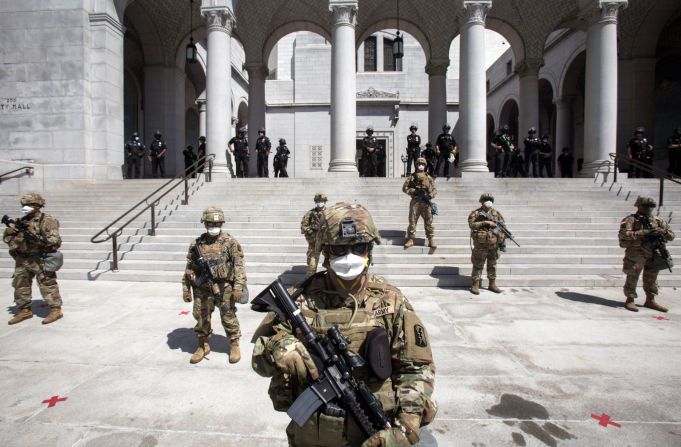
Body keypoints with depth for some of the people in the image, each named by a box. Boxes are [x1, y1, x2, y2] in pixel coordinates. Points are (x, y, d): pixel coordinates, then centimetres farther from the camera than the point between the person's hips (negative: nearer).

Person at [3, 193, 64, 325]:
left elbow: (56, 241, -15)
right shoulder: (22, 221, 12)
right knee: (20, 286, 13)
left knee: (47, 285, -4)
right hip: (22, 260, 7)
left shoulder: (47, 221, -8)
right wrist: (8, 231, -4)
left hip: (41, 260, -7)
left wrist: (38, 238, -25)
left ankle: (56, 310, 3)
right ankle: (25, 310, 25)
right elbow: (7, 239, 18)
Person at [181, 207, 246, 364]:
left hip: (224, 288, -3)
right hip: (202, 288, 3)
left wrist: (238, 287, -14)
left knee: (228, 317, 4)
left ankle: (234, 345, 22)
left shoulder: (230, 242, -4)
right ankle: (203, 346, 30)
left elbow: (239, 265, -7)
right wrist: (186, 289, 10)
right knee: (201, 318, 10)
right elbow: (189, 268, 11)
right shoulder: (196, 244, 6)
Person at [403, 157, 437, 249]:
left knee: (428, 222, 0)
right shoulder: (412, 177, 10)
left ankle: (431, 240, 6)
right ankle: (410, 239, 6)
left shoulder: (428, 177, 12)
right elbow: (404, 188, 4)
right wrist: (415, 191, -10)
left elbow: (434, 190, 9)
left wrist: (430, 196, -11)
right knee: (412, 221, -1)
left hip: (426, 202, 1)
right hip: (415, 202, -1)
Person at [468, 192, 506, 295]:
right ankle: (475, 285, 7)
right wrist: (485, 222, -20)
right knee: (478, 264, 0)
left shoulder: (496, 213, 10)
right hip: (481, 244, -5)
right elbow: (472, 224, -17)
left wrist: (503, 235, -5)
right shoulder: (476, 213, -3)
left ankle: (492, 284, 25)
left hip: (494, 244, 5)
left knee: (492, 265, 13)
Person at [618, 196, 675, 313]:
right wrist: (643, 233, -25)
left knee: (651, 279, 14)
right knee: (632, 278, 2)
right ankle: (630, 300, 12)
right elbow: (624, 234, -21)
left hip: (653, 255, 6)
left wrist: (663, 231, -10)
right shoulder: (630, 220, -7)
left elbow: (671, 235, 13)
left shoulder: (657, 220, 11)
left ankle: (650, 300, 27)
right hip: (635, 255, -6)